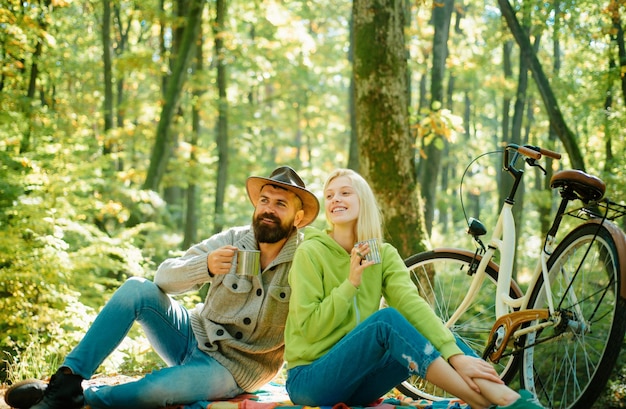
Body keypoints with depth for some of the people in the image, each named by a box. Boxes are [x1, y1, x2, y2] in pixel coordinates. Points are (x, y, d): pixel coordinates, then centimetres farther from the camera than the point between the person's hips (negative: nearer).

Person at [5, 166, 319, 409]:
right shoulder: (232, 241, -4)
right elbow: (165, 276, -10)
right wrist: (206, 266, -30)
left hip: (234, 368, -4)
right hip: (194, 335, 4)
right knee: (136, 289, -19)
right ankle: (66, 381, -17)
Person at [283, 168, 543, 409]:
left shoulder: (384, 254, 4)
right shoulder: (310, 253, -8)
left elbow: (412, 303, -13)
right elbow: (310, 328, -13)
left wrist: (456, 354, -28)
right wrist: (351, 283, -21)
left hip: (356, 381, 5)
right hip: (310, 381, -4)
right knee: (386, 319, -28)